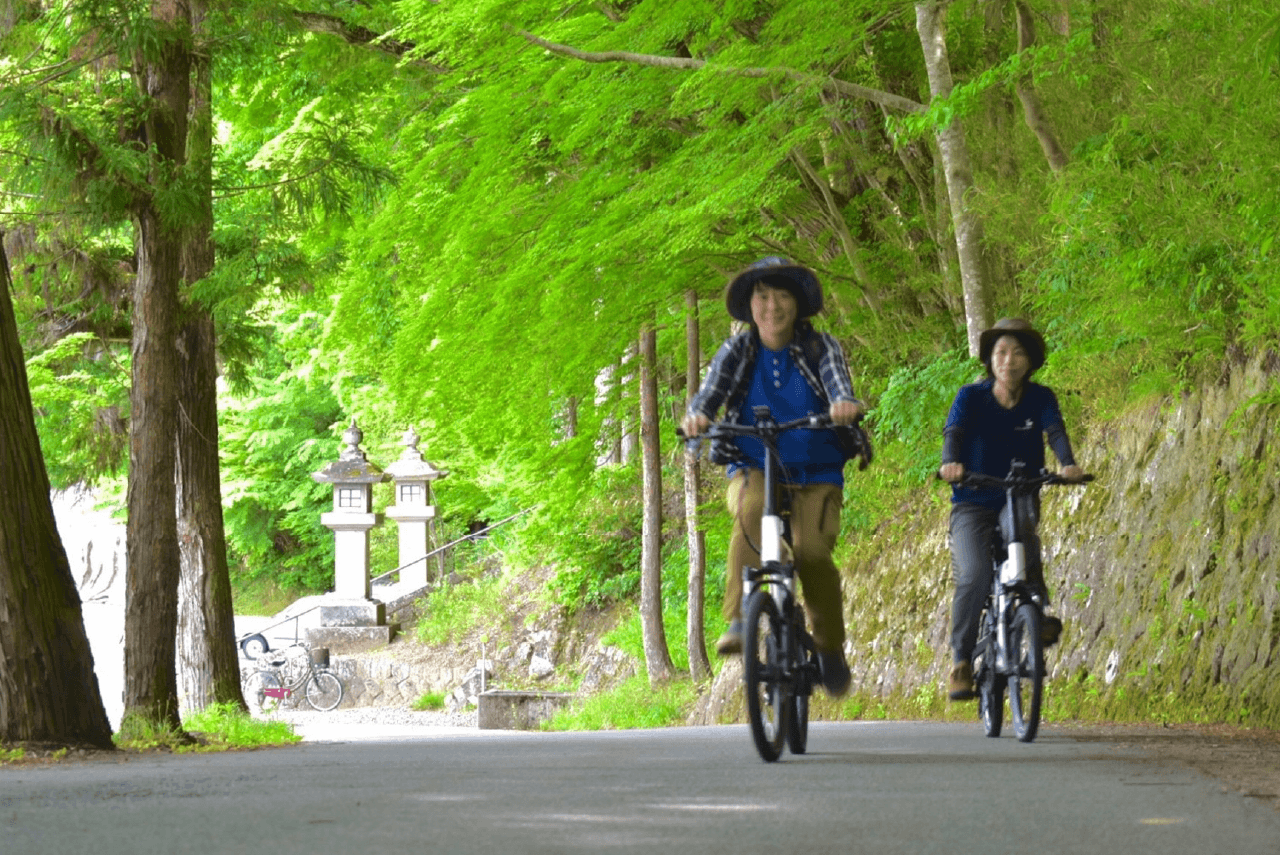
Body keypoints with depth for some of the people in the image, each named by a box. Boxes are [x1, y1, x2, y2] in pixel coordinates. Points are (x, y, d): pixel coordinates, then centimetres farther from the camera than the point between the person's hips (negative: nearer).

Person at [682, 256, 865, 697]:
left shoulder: (820, 347, 1)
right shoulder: (736, 351, 4)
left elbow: (838, 381, -20)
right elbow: (709, 392, -13)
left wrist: (845, 404, -45)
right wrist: (696, 416, -37)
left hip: (815, 474, 0)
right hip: (753, 469, 0)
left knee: (813, 553, -22)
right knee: (750, 513, -35)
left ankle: (830, 647, 3)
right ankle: (738, 623, -37)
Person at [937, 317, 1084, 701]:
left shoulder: (1040, 399, 1)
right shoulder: (971, 397, -2)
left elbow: (1055, 431, -16)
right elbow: (953, 432, -18)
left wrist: (1068, 464, -38)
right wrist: (950, 463, -41)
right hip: (973, 506, -1)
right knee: (974, 575, -23)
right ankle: (961, 660, -12)